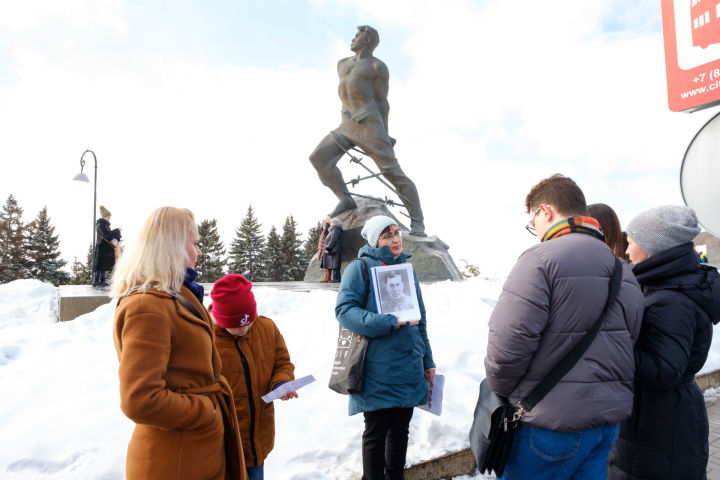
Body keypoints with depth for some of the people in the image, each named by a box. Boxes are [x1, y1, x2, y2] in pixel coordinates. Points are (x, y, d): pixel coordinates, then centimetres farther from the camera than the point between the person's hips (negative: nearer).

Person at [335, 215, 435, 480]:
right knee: (376, 433, 7)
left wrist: (427, 361, 16)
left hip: (408, 367, 6)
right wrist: (389, 322, -23)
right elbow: (344, 309, -16)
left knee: (400, 430, 18)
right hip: (377, 371, -6)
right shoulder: (361, 267, -5)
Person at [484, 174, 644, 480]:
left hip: (552, 423, -7)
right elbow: (630, 343, 13)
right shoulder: (624, 270, 10)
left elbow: (508, 343, -22)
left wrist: (500, 390, -4)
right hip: (610, 418, 8)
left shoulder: (542, 257, -18)